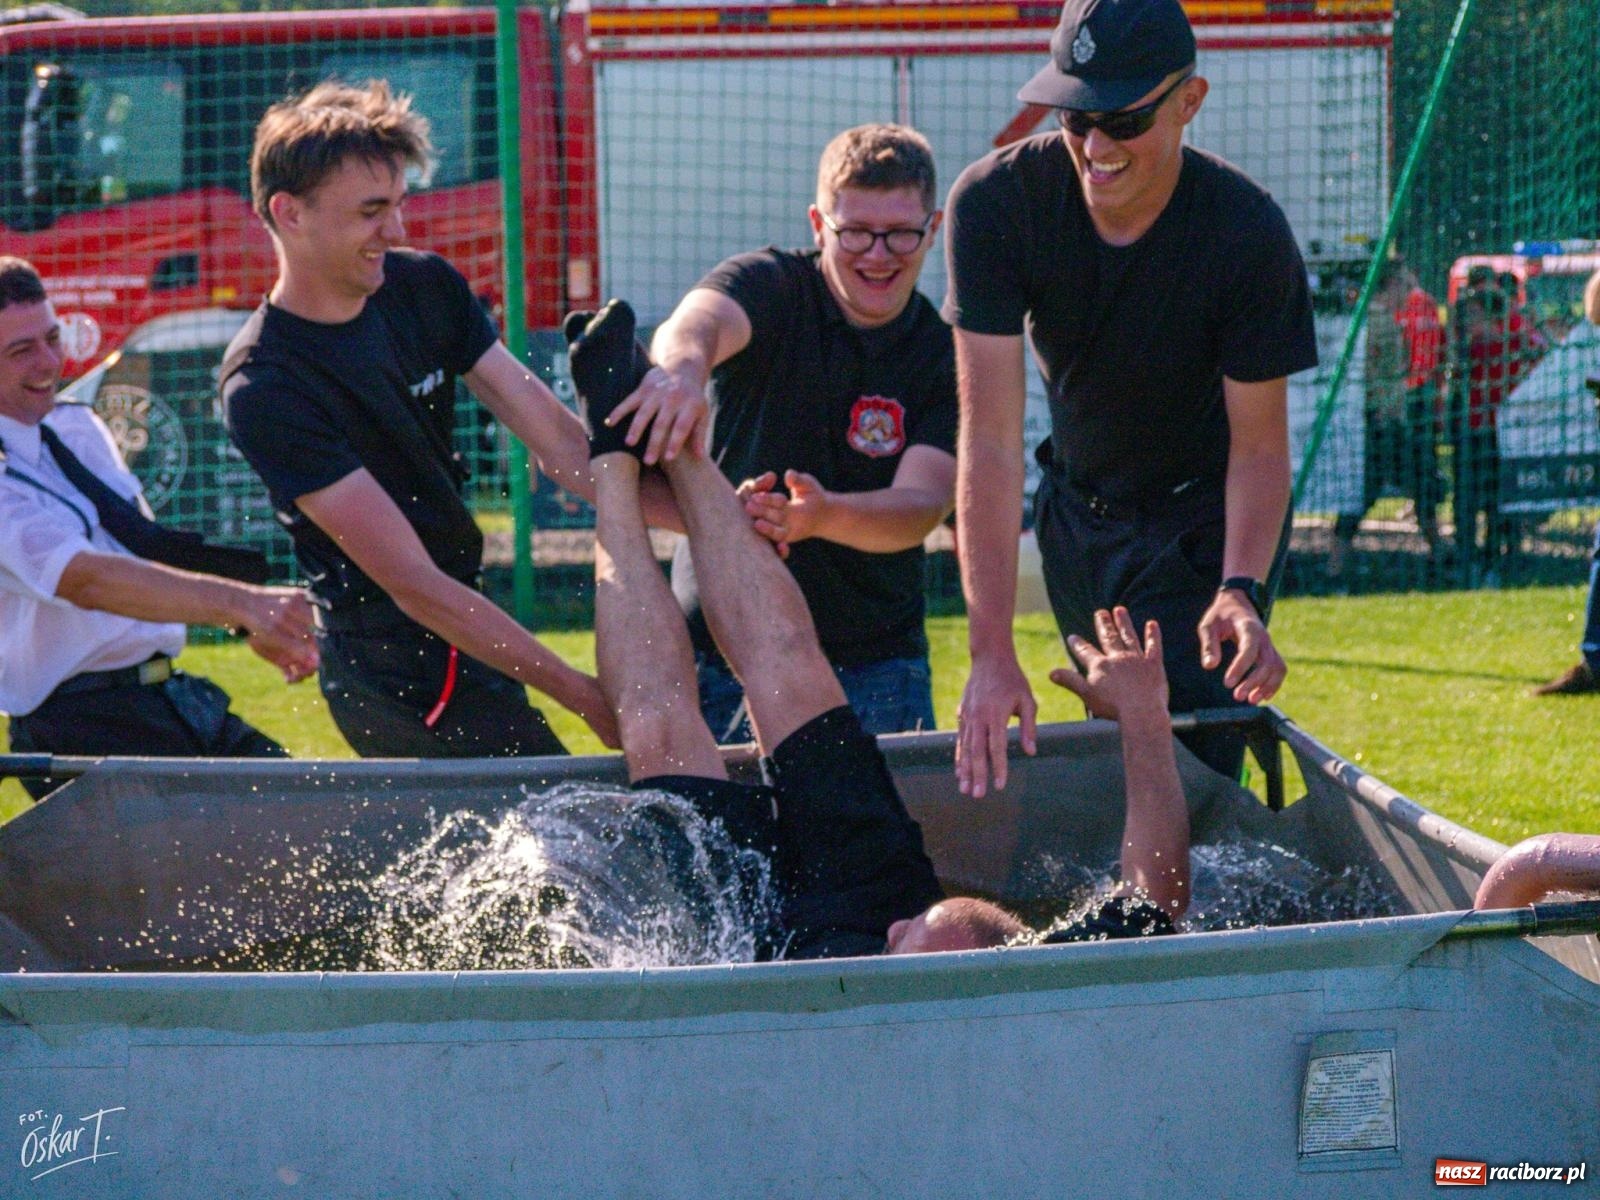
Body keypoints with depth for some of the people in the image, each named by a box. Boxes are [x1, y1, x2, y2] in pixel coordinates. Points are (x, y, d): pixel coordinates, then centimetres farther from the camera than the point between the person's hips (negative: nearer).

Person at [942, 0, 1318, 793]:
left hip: (1207, 522, -2)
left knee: (1190, 759, -15)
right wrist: (991, 653, -33)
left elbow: (1259, 446, -18)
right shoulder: (995, 202, -23)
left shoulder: (1248, 235, -26)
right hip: (1078, 512, 3)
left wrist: (1241, 589, -38)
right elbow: (990, 437, -26)